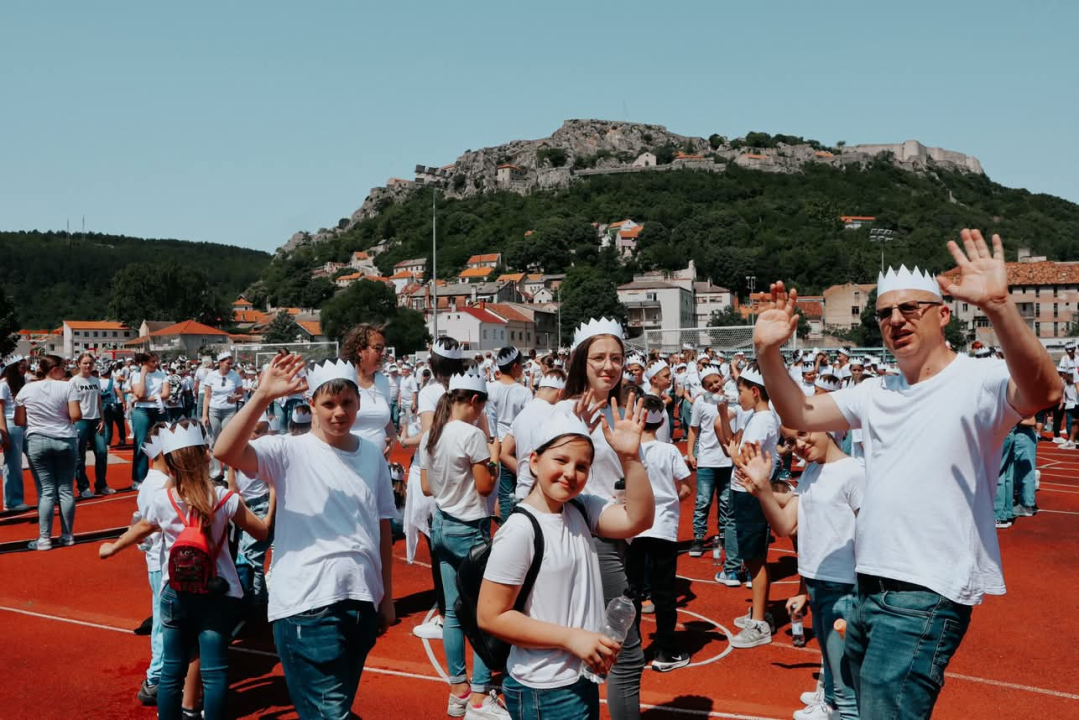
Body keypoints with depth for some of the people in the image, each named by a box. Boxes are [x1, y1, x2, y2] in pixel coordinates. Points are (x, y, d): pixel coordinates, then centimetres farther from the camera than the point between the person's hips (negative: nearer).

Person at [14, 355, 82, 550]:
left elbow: (19, 421, 3)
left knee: (47, 491, 4)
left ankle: (44, 539, 3)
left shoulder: (26, 389, 1)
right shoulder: (67, 387, -6)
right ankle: (67, 536, 12)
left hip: (37, 442, 1)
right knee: (65, 489, 6)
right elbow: (76, 416, -14)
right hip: (65, 441, -1)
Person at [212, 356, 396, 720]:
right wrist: (263, 396, -31)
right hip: (308, 604, -5)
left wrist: (387, 597, 15)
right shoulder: (290, 451, -5)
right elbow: (225, 451, -23)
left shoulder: (373, 455, 9)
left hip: (362, 601, 5)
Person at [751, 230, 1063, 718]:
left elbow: (1044, 393, -30)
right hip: (869, 587, 8)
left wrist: (998, 305, -45)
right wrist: (768, 352, -5)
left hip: (928, 593, -8)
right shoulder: (876, 393, 12)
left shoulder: (979, 381, -10)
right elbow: (799, 415, 11)